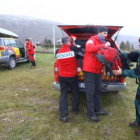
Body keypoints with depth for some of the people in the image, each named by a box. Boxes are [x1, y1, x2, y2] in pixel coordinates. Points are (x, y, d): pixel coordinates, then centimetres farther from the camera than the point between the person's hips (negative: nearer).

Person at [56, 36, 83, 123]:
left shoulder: (58, 52, 2)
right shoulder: (72, 49, -9)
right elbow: (80, 46, 0)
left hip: (62, 76, 2)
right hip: (72, 76, -2)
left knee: (63, 94, 6)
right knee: (75, 93, 19)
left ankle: (63, 115, 2)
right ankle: (75, 109, 33)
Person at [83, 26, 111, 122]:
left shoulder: (104, 43, 16)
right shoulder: (92, 40, -8)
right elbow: (89, 49, -30)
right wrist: (103, 45, -31)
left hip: (98, 70, 8)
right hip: (89, 69, -8)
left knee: (98, 90, 15)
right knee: (90, 92, -2)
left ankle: (98, 109, 29)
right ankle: (91, 113, 7)